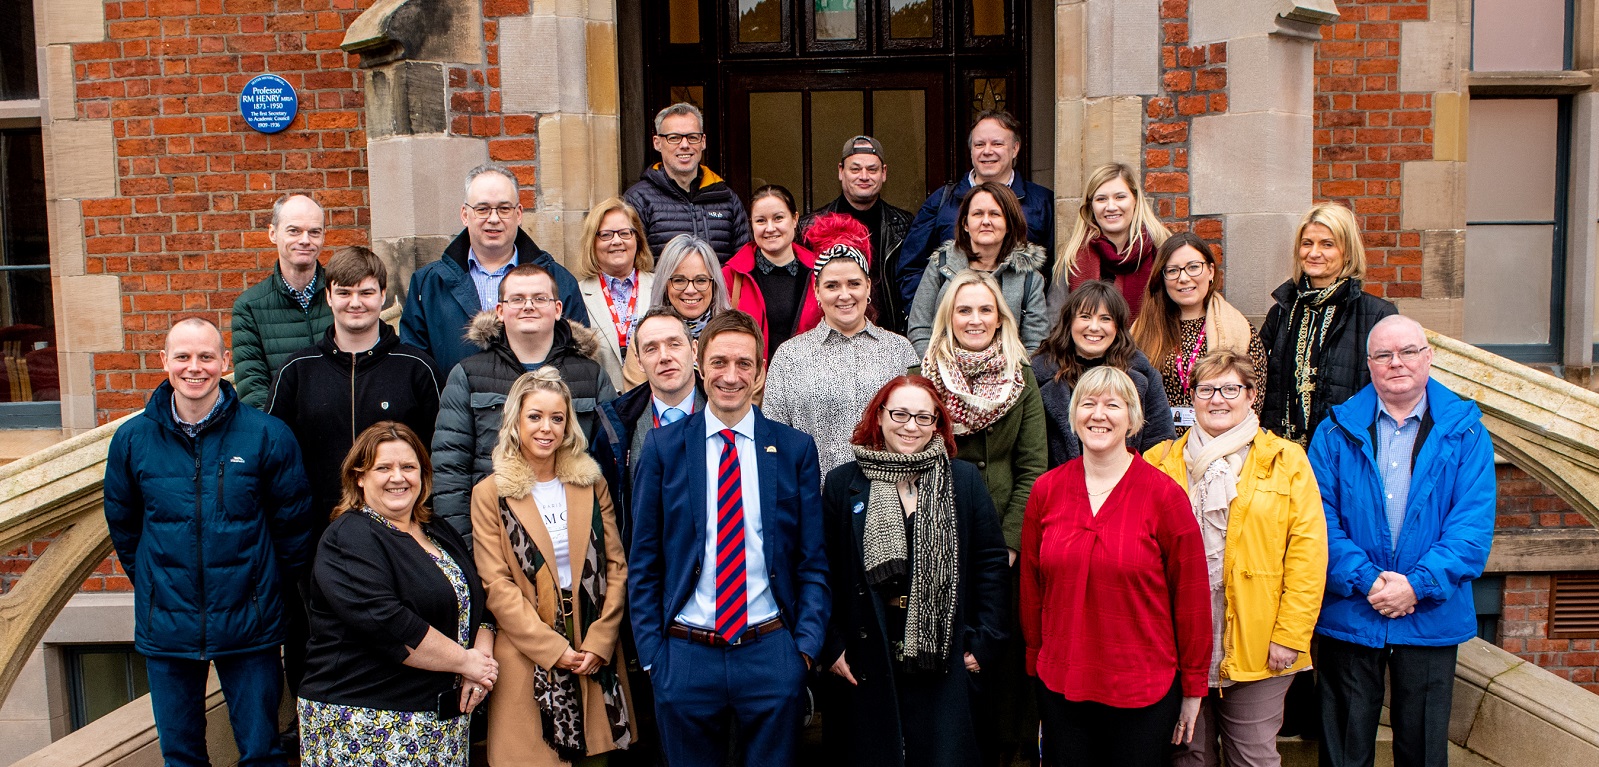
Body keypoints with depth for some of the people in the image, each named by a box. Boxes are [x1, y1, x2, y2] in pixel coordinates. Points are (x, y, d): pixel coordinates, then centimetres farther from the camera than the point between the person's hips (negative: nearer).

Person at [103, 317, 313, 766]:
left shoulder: (268, 435, -8)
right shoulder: (132, 439, 0)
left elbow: (293, 523, 0)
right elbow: (122, 524, 13)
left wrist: (270, 587, 3)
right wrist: (151, 584, 12)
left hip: (248, 627, -2)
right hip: (165, 626, 2)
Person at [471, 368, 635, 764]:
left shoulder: (591, 483, 8)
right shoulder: (491, 494, -1)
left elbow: (615, 565, 4)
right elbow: (496, 585, -6)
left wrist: (598, 641, -7)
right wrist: (552, 649, -12)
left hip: (595, 654, 3)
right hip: (529, 657, -2)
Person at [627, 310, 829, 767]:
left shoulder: (795, 449, 3)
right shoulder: (662, 447, 2)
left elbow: (813, 561, 4)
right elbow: (642, 562, 3)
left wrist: (806, 645, -5)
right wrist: (652, 653, -1)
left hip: (772, 655, 0)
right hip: (685, 657, 0)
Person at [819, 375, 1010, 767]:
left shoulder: (964, 480, 3)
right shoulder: (842, 484, 2)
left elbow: (992, 564, 4)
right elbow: (824, 571, 4)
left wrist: (985, 641, -1)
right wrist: (831, 645, -2)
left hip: (944, 664, 0)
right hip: (866, 666, 0)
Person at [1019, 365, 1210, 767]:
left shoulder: (1163, 494, -8)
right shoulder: (1046, 490, 0)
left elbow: (1191, 595, -3)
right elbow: (1032, 587, 8)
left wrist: (1193, 687, 0)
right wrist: (1034, 664, 11)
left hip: (1143, 693, -2)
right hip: (1060, 686, 3)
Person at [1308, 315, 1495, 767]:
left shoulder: (1464, 432, 1)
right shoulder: (1337, 431, 2)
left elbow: (1474, 523, -6)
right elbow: (1320, 517, -4)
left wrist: (1418, 585, -16)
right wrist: (1365, 579, -17)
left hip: (1431, 616, 1)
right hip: (1349, 614, 0)